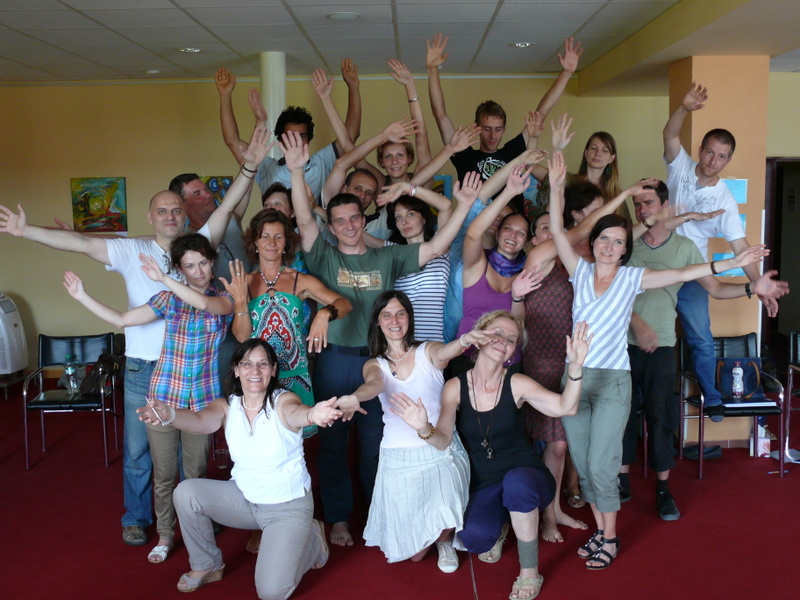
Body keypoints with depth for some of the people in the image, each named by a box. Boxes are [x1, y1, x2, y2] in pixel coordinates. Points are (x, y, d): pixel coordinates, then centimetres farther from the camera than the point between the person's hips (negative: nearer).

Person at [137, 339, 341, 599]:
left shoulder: (282, 401, -16)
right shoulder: (227, 406, -7)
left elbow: (295, 412, -41)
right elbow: (201, 421, -29)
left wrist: (312, 414, -67)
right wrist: (169, 415, -52)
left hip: (288, 506, -4)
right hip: (243, 497, 4)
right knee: (186, 493, -16)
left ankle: (311, 539, 15)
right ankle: (206, 566, 9)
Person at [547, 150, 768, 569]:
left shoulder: (633, 278, 2)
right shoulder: (581, 272, 5)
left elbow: (681, 274, -4)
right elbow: (556, 231, -3)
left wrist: (733, 263, -12)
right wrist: (556, 186, -13)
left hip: (612, 381, -2)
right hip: (575, 377, 3)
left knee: (600, 466, -5)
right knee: (581, 464, 8)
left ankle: (610, 539, 13)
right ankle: (600, 530, 26)